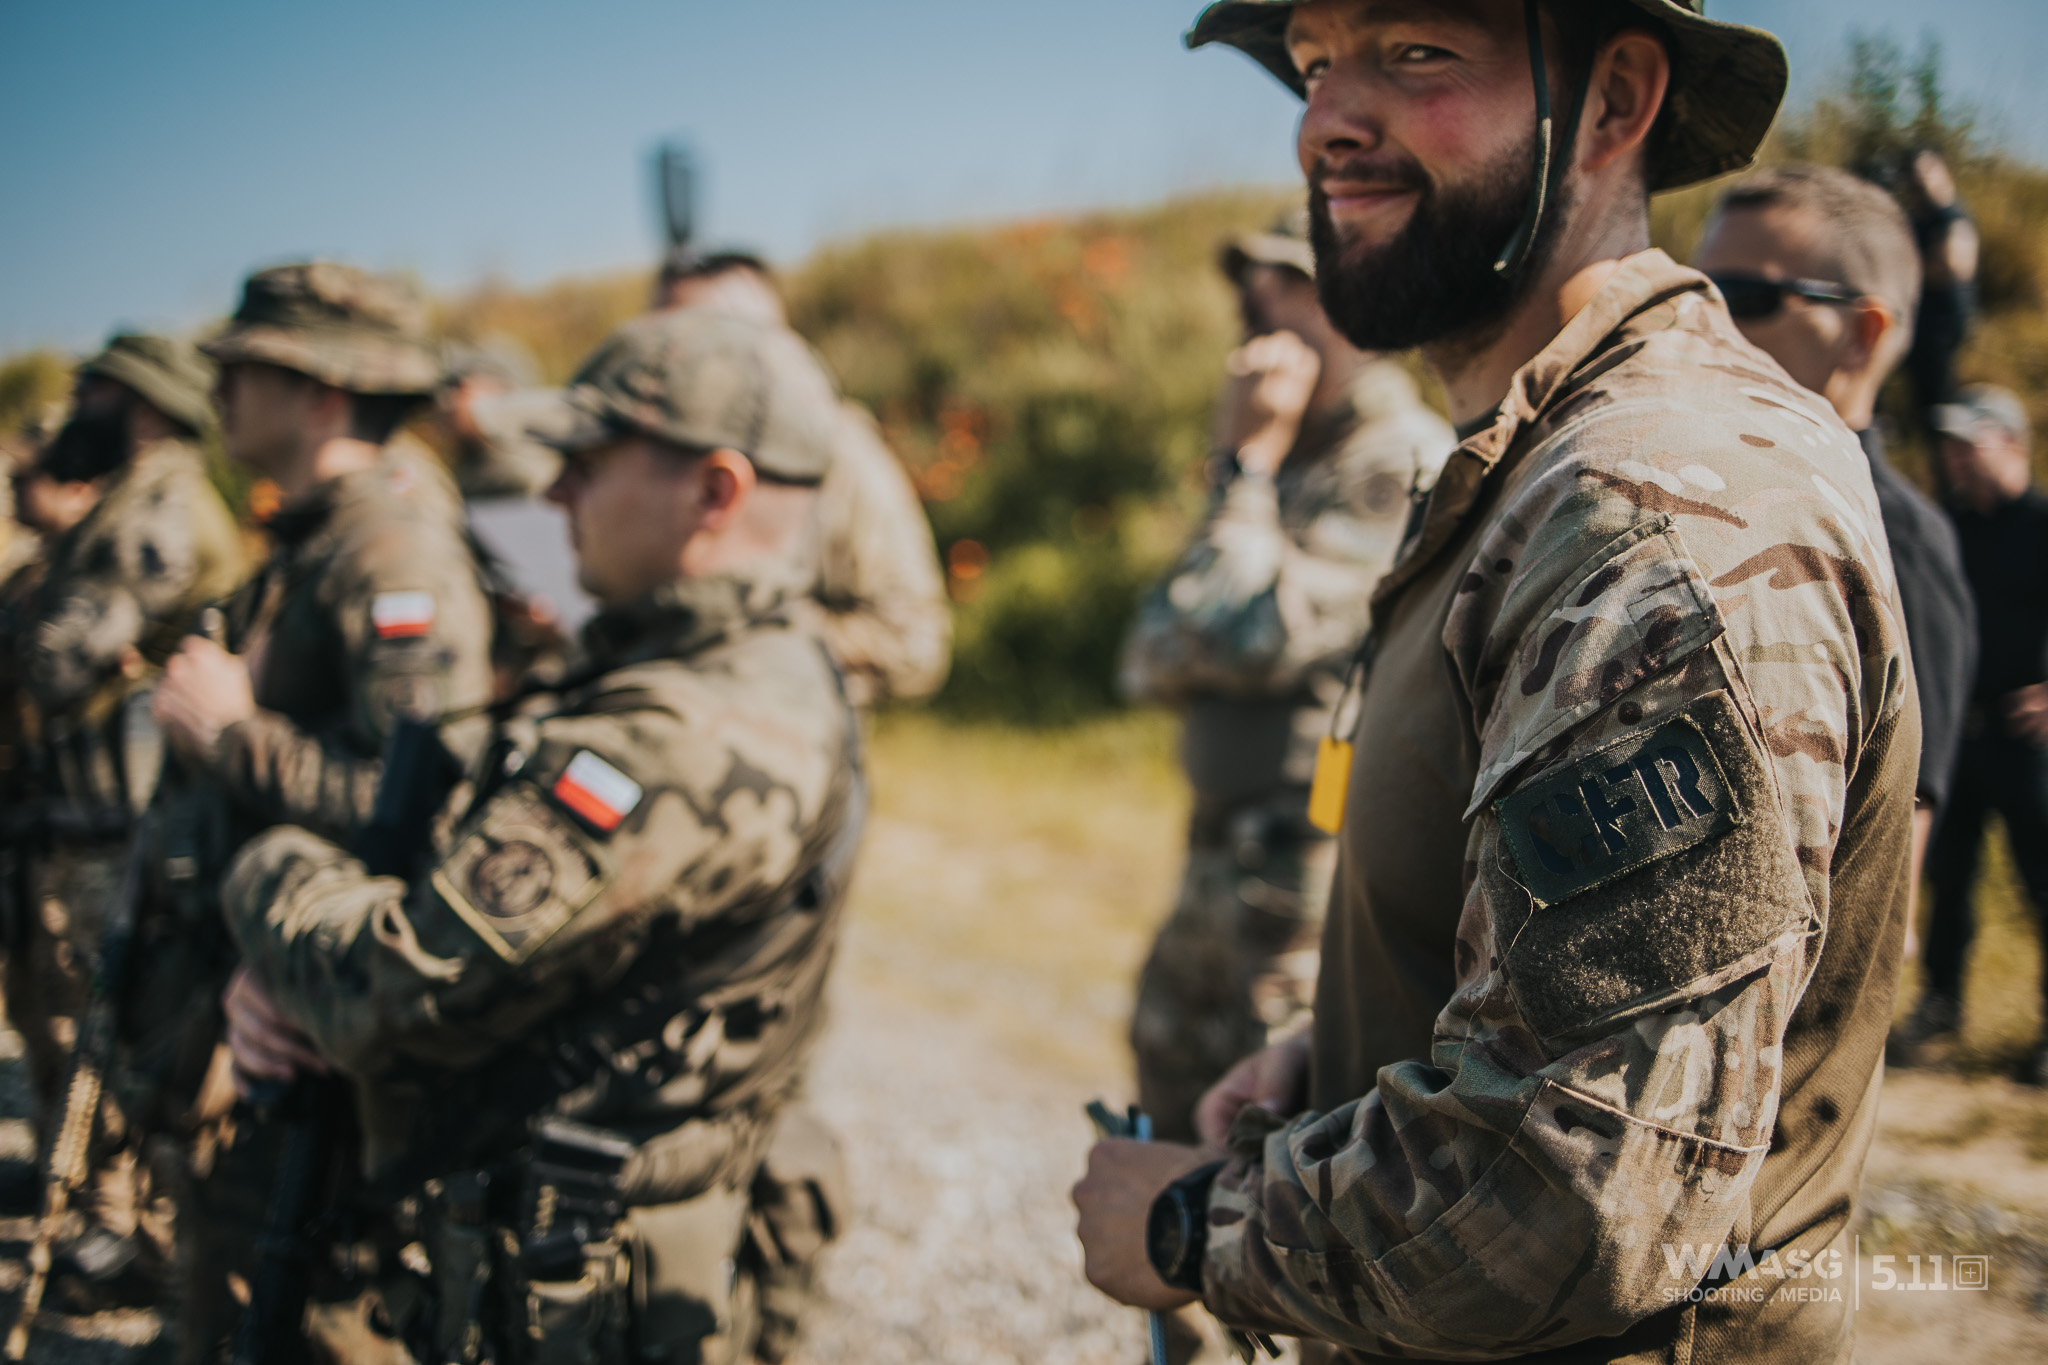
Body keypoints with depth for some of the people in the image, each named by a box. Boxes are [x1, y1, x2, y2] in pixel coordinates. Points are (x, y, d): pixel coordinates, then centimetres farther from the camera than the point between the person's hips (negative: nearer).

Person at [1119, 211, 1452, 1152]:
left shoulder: (1403, 465, -14)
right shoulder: (1291, 464, 16)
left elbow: (1253, 637, -21)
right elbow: (1152, 659, 11)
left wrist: (1246, 464, -12)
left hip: (1318, 870, -9)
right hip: (1225, 859, 9)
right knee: (1172, 1119, 20)